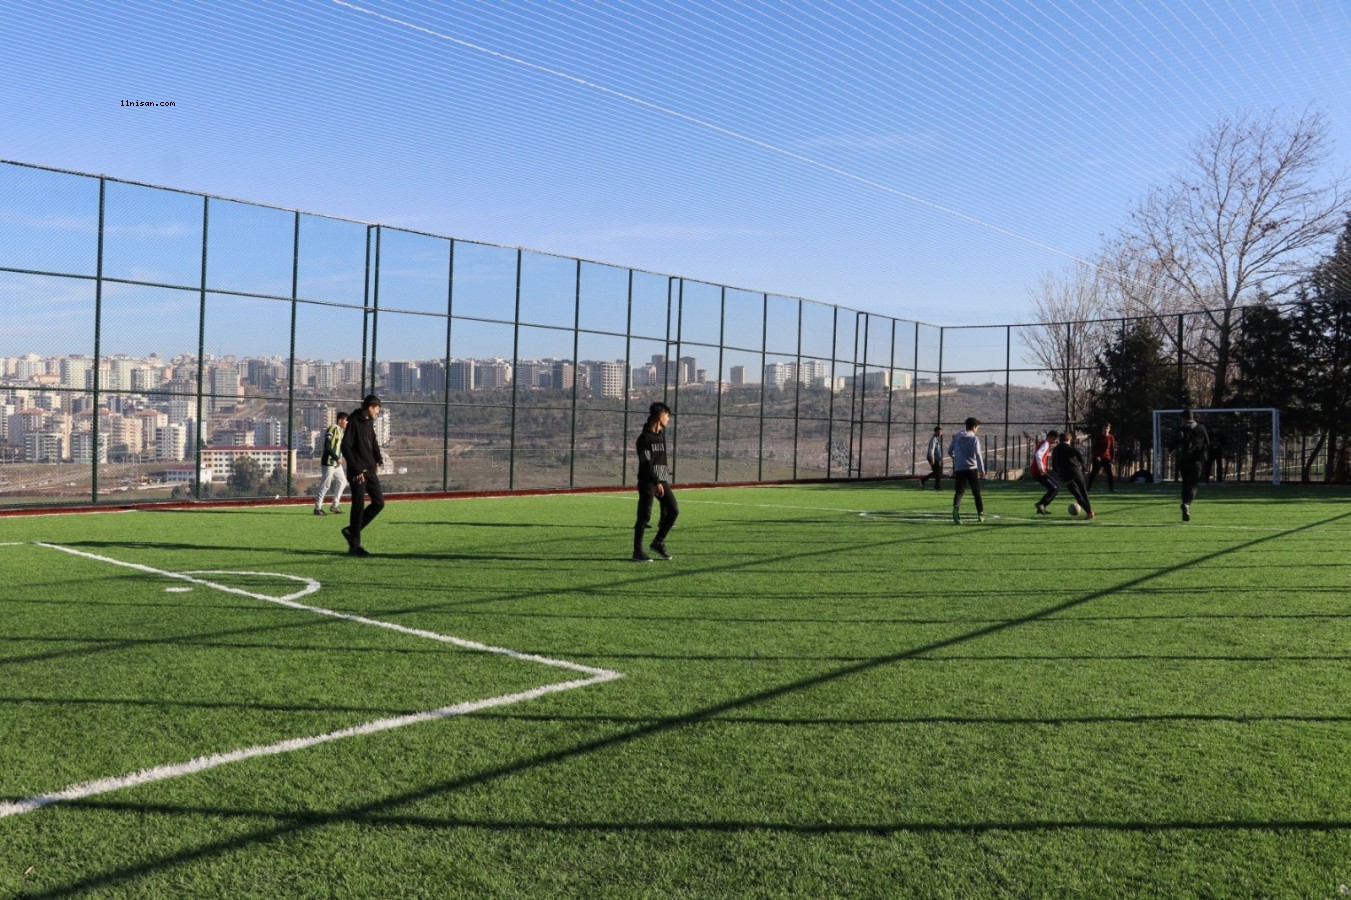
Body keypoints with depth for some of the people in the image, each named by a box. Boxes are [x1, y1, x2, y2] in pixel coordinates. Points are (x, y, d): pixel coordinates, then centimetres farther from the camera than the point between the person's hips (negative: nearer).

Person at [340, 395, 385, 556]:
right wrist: (356, 469, -19)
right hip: (358, 472, -8)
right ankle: (354, 545, 5)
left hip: (370, 470, 8)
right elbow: (345, 447, -18)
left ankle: (352, 531, 18)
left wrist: (378, 459, 8)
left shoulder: (369, 422, 11)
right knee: (359, 507, -4)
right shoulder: (354, 422, -13)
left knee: (379, 502, 7)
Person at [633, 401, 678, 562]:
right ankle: (637, 551, 3)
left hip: (662, 480, 8)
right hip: (648, 482, -8)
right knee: (644, 517, -5)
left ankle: (658, 542, 16)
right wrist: (656, 482, -25)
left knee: (673, 511, 3)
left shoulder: (661, 433, 14)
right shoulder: (644, 438, -11)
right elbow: (646, 463, -18)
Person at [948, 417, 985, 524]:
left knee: (959, 492, -1)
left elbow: (950, 451, 14)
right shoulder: (974, 438, -4)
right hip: (972, 469, -2)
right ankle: (980, 514, 14)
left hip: (959, 469, 2)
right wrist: (982, 469, -14)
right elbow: (977, 454, -15)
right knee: (976, 492, 11)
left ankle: (956, 509, -28)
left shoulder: (956, 437, 8)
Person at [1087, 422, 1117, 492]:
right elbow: (1093, 447, -3)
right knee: (1094, 473, 5)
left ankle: (1111, 488, -4)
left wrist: (1112, 458, 0)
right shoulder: (1097, 436, -3)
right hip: (1097, 458, -1)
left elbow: (1112, 448, 7)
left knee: (1110, 473, -7)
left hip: (1106, 458, 1)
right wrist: (1096, 456, -14)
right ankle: (1089, 487, 16)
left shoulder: (1111, 437, 2)